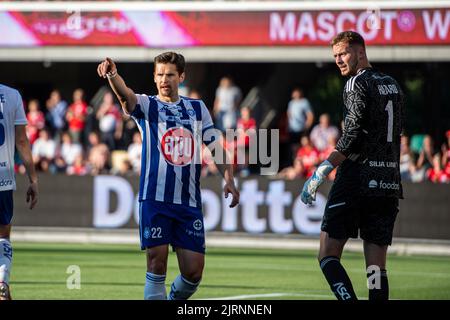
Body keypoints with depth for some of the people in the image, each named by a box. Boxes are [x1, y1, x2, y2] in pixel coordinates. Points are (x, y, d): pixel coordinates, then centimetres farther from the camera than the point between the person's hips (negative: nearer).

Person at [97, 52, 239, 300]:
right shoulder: (147, 105, 3)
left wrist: (228, 179, 3)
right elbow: (125, 95, -19)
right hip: (155, 200, -3)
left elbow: (216, 147, 18)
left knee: (194, 271, 0)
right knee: (157, 261, -9)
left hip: (189, 203, 3)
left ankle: (175, 299, 26)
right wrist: (112, 75, -41)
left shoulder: (198, 108, 13)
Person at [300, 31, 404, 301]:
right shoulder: (392, 85, 16)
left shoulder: (358, 83, -7)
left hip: (356, 180, -7)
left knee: (328, 256, -3)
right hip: (389, 182, 7)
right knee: (376, 266, 3)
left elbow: (352, 137, -16)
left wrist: (320, 174, -15)